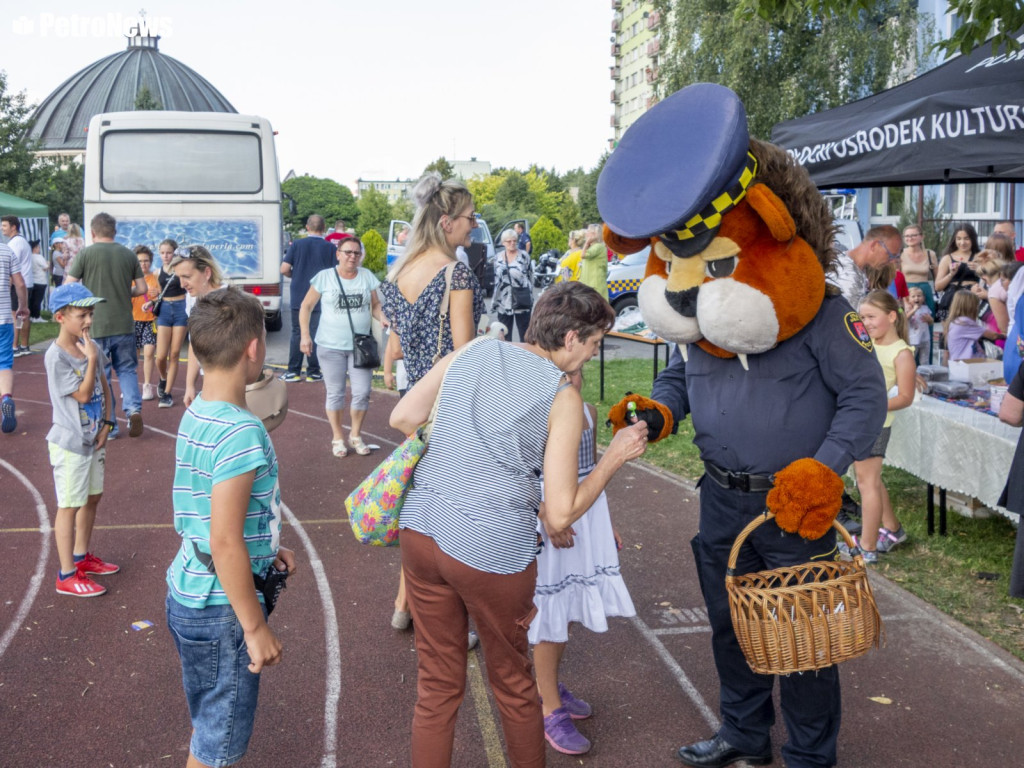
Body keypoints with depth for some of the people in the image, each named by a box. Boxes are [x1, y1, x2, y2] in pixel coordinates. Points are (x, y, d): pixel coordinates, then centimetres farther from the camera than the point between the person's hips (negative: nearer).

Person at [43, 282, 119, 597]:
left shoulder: (92, 347, 1)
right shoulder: (56, 356, -20)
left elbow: (104, 388, 10)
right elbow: (83, 395, -21)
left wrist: (106, 424, 0)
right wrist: (91, 360, -24)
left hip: (94, 438, 8)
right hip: (69, 443, -8)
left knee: (92, 497, 19)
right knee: (70, 506, 0)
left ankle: (81, 557, 37)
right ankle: (67, 575, 9)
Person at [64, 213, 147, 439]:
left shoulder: (86, 254, -7)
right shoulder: (128, 254, 3)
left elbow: (68, 287, -7)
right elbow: (141, 288, 6)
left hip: (96, 325, -2)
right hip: (124, 324, 3)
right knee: (127, 369, 16)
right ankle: (134, 408, -6)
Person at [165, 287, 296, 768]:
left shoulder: (195, 414, 3)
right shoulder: (241, 431, -25)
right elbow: (224, 542, -27)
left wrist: (265, 549, 18)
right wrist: (256, 628, -20)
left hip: (187, 590, 9)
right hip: (220, 607, -9)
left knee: (210, 724, 26)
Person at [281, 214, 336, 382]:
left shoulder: (297, 245, -2)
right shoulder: (330, 247, -4)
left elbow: (284, 269, -6)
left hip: (298, 297, 1)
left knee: (297, 333, 10)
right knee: (316, 334, 5)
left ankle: (293, 371, 10)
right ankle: (313, 372, 7)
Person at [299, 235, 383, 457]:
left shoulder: (367, 276, 3)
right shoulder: (325, 277, -3)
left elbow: (375, 305, 10)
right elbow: (306, 307, 2)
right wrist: (305, 335, -8)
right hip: (331, 346, -2)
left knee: (362, 393, 1)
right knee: (335, 393, 7)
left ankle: (356, 435, 22)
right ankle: (337, 438, 22)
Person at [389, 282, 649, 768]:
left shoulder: (472, 353, 4)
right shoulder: (562, 398, -9)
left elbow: (402, 418, 7)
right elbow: (560, 516, -11)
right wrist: (614, 458, 1)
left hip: (420, 530, 5)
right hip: (492, 551, -4)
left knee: (436, 683, 17)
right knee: (512, 683, 20)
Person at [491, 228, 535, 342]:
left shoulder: (524, 256, -2)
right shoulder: (498, 258, 8)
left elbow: (530, 277, 1)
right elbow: (496, 281, 13)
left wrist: (530, 298, -1)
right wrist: (494, 302, 11)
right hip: (504, 303, 3)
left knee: (525, 334, 2)